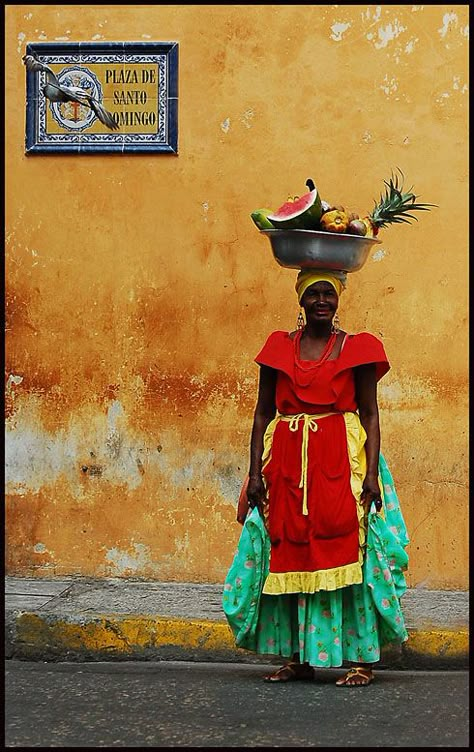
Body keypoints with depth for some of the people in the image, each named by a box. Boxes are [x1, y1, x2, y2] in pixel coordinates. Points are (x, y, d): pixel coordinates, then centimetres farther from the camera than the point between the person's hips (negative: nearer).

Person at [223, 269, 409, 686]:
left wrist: (372, 472, -11)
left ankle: (361, 658, -2)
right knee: (290, 555, 4)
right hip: (287, 463, 3)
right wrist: (255, 472, 2)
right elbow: (263, 413, 9)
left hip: (341, 462, -3)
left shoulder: (357, 348, 4)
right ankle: (299, 657, 13)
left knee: (346, 554, -7)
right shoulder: (279, 347, 10)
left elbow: (370, 414, 0)